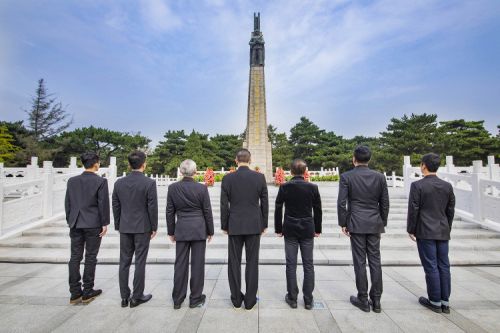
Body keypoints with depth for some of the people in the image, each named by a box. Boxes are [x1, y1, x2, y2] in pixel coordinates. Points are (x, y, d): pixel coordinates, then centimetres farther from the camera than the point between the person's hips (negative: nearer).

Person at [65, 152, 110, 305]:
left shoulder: (72, 181, 4)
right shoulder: (101, 181, -11)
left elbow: (67, 203, 8)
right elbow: (103, 203, -12)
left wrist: (70, 221, 18)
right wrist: (104, 223, -3)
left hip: (75, 224, 5)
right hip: (93, 224, -4)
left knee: (75, 257, 10)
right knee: (90, 258, 6)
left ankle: (75, 293, 17)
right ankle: (87, 292, 16)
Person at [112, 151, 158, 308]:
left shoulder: (119, 182, 1)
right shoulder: (149, 183, -14)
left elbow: (115, 206, 6)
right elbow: (152, 207, -13)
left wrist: (118, 226, 16)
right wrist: (154, 227, -2)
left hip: (125, 228, 5)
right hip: (142, 228, -4)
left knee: (124, 262, 13)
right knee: (140, 262, 6)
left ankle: (124, 296, 23)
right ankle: (137, 296, 17)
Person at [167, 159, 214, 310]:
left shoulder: (172, 188, -4)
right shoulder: (202, 188, -10)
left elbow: (170, 212, 2)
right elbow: (207, 211, -4)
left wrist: (171, 231, 13)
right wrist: (210, 231, 7)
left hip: (181, 230, 2)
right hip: (199, 230, -2)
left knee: (180, 264, 12)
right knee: (197, 263, 8)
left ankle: (177, 300, 24)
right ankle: (195, 299, 21)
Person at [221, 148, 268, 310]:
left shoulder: (227, 178, -5)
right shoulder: (260, 177, -4)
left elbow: (224, 205, -3)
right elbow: (264, 203, 0)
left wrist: (224, 226, 8)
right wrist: (264, 224, 10)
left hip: (234, 226, 0)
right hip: (254, 225, 0)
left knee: (234, 262, 12)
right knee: (252, 262, 10)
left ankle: (236, 298, 24)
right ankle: (250, 300, 20)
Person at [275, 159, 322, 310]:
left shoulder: (284, 187, -8)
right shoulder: (313, 187, -6)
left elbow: (278, 209, -4)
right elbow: (318, 210, 0)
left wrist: (278, 229, 6)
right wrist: (317, 229, 12)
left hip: (290, 230, 0)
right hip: (307, 230, 1)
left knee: (291, 265, 9)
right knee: (308, 265, 11)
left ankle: (292, 298, 19)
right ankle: (308, 300, 20)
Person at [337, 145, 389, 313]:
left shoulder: (346, 177, -8)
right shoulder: (380, 176, 2)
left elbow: (341, 203, -10)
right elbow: (385, 203, 5)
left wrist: (343, 223, -1)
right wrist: (382, 223, 15)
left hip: (356, 224, -3)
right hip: (374, 224, 3)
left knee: (360, 262, 5)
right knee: (375, 261, 11)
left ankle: (363, 300, 17)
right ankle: (376, 300, 22)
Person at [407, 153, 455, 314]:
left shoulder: (417, 185, -13)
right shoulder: (447, 186, 4)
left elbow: (413, 210, -12)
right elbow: (450, 210, 9)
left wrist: (411, 230, -2)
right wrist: (447, 229, 20)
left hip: (425, 232, -6)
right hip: (443, 232, 6)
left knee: (431, 267, 3)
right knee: (444, 266, 12)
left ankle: (435, 302, 15)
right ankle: (445, 302, 22)